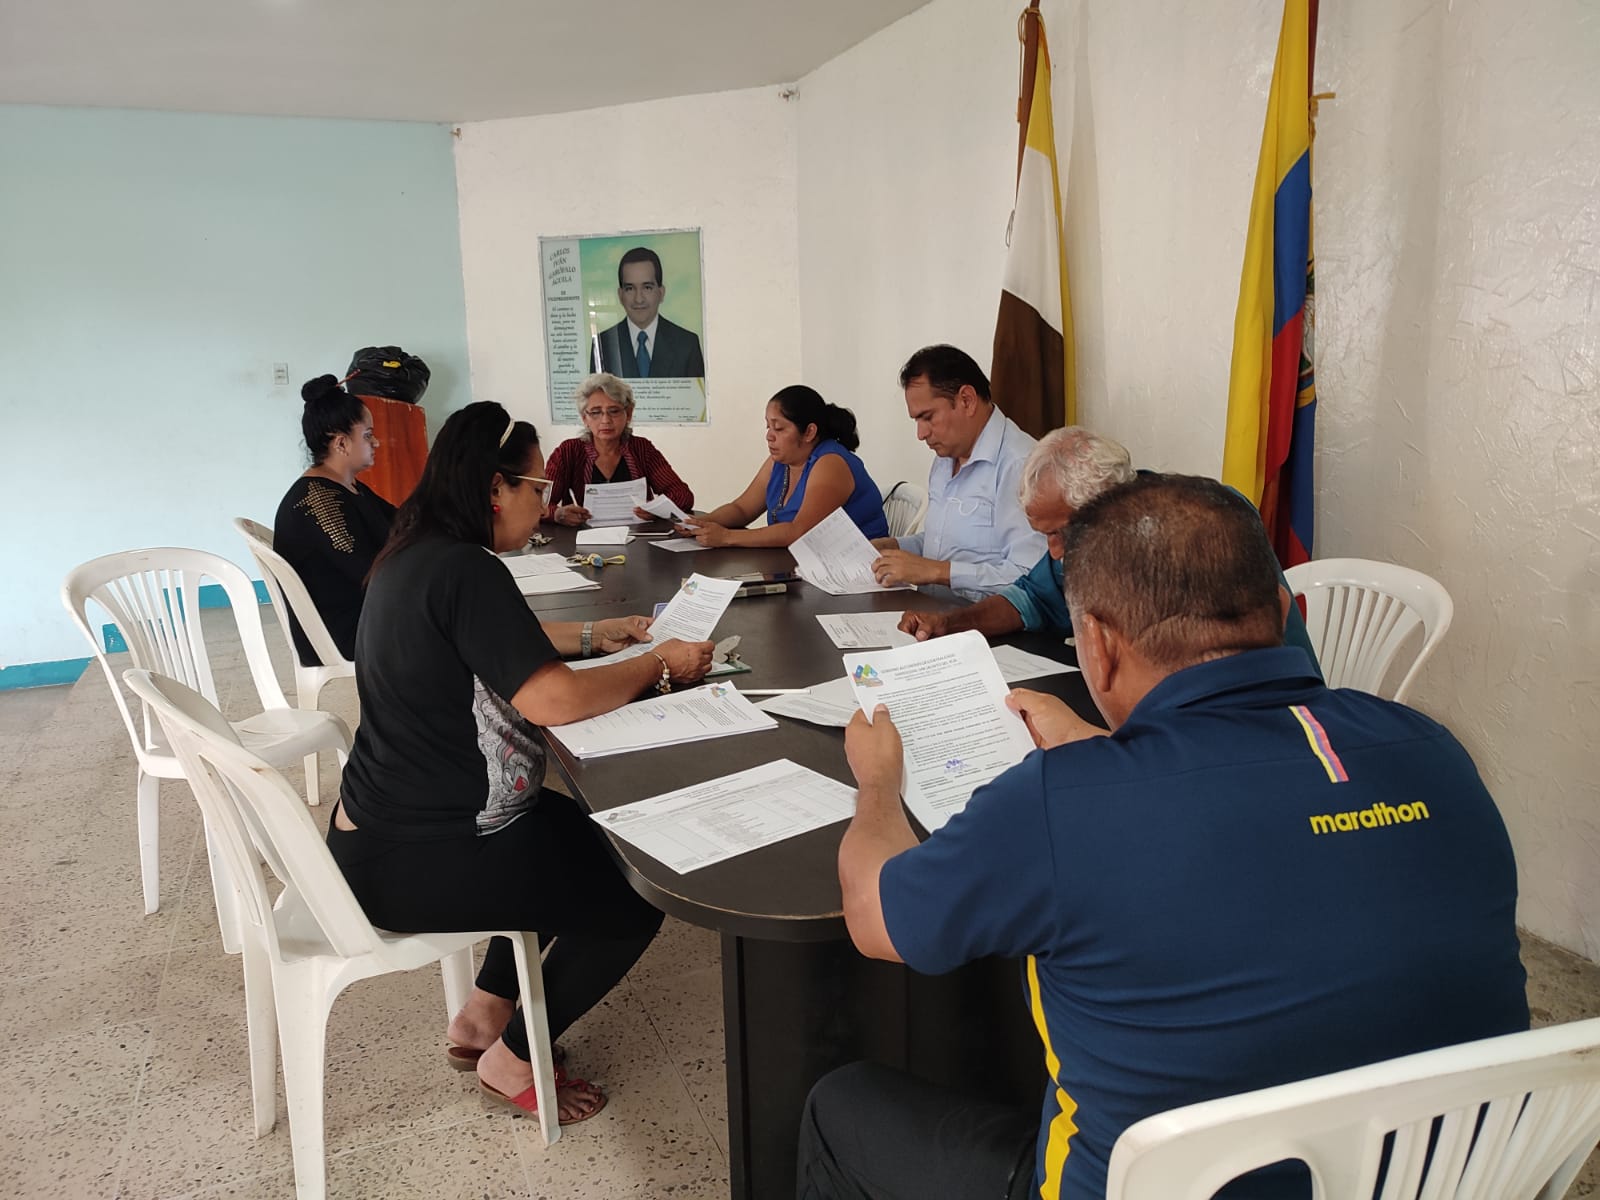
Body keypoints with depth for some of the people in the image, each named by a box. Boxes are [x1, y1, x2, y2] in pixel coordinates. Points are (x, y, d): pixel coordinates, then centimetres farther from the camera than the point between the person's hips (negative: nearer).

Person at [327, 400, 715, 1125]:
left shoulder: (414, 556, 7)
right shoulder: (464, 570, -25)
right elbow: (554, 699, -30)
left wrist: (594, 634, 15)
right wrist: (659, 663, -15)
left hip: (383, 823, 10)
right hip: (412, 862, -10)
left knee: (586, 838, 25)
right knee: (633, 899, -1)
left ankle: (484, 1012, 28)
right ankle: (511, 1061, 16)